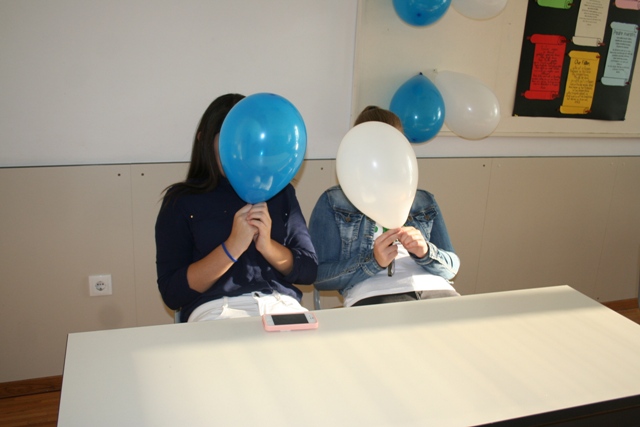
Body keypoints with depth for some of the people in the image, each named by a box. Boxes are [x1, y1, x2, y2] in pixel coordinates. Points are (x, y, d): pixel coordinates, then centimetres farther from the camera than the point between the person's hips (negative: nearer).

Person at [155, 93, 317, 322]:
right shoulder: (181, 200, 5)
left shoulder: (280, 191, 14)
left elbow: (309, 271, 11)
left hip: (282, 304, 3)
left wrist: (268, 246, -9)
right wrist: (233, 247, -14)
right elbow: (171, 293, -2)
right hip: (215, 308, -3)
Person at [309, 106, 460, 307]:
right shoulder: (333, 202, 12)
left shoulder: (425, 202, 23)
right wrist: (373, 261, -12)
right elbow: (319, 276, 2)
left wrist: (426, 252, -5)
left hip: (435, 289, 4)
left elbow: (452, 267, 17)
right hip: (374, 296, -4)